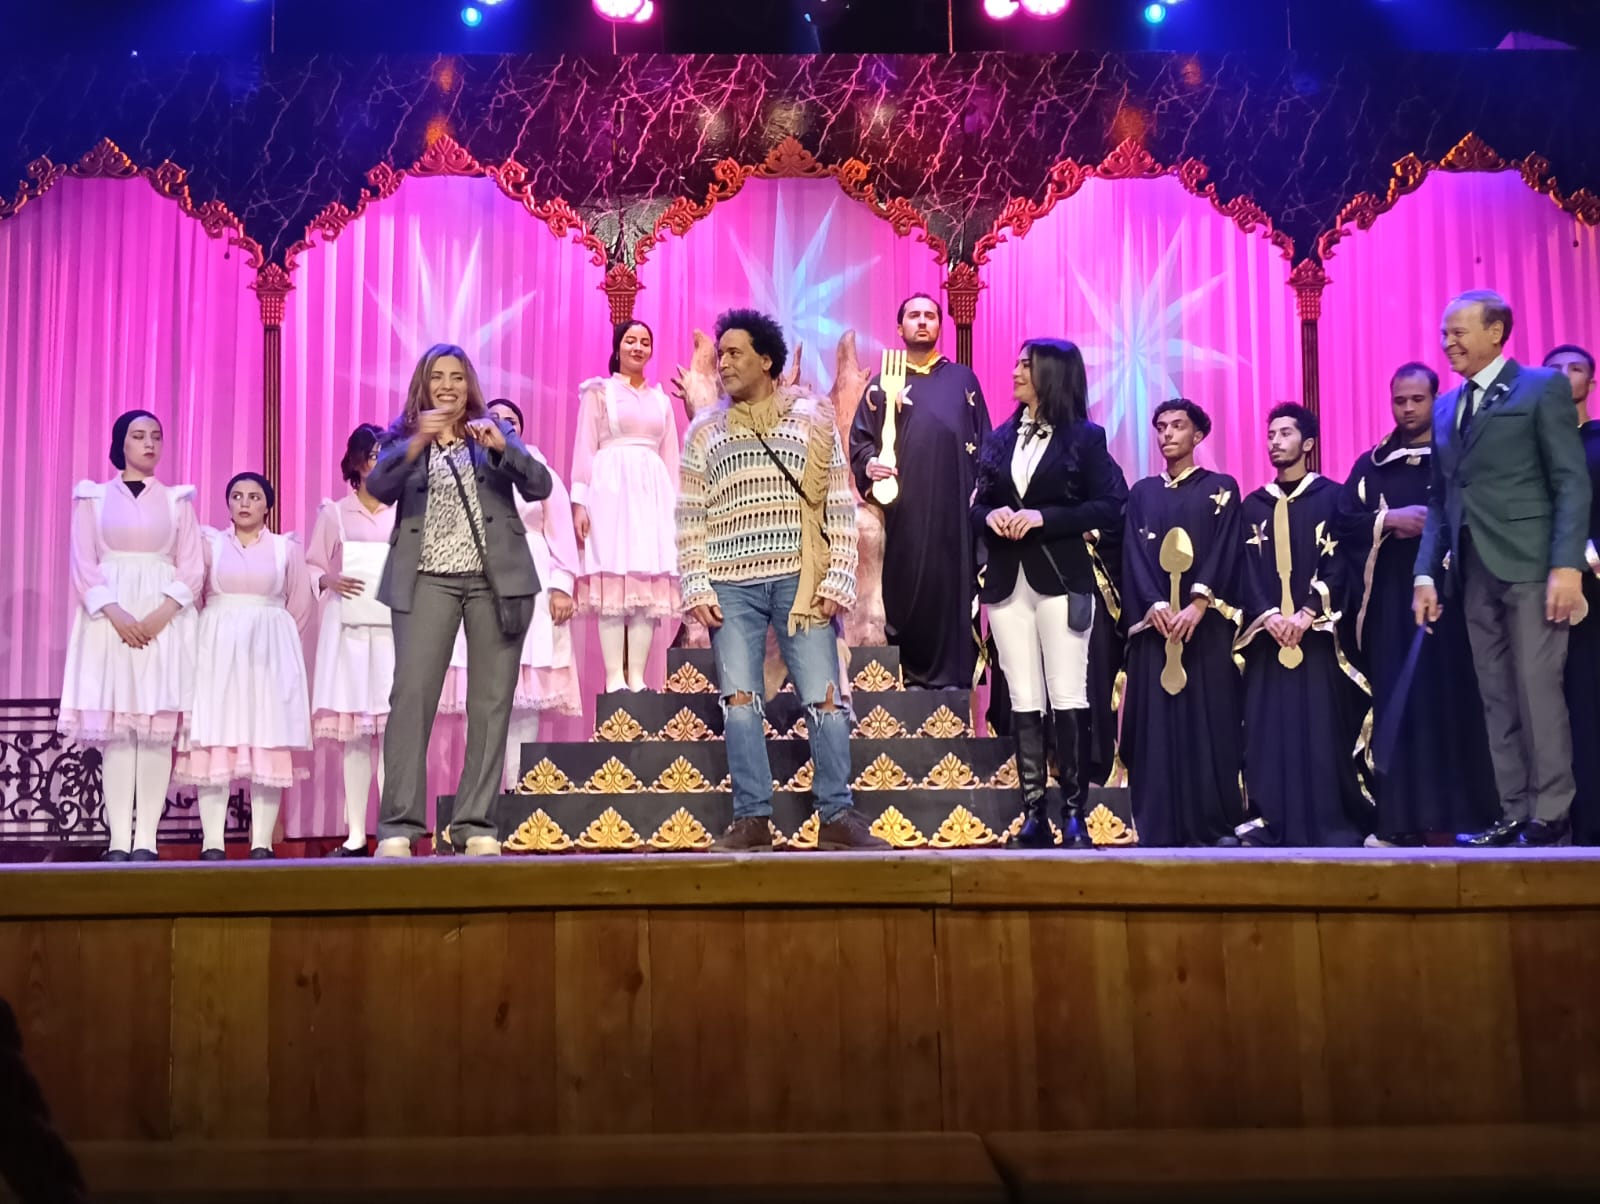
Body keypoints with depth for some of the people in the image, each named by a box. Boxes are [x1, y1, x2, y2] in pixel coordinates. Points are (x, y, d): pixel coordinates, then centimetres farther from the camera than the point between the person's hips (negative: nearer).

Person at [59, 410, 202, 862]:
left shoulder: (178, 500, 13)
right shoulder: (93, 497, 11)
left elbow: (192, 568, 5)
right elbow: (82, 563, 2)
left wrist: (162, 614, -11)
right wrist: (115, 612, -13)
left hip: (164, 618, 0)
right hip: (110, 616, 0)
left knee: (158, 726, -7)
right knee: (114, 726, -6)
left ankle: (146, 838, -8)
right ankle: (119, 839, -7)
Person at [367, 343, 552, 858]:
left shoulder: (495, 432, 12)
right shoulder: (402, 439, 10)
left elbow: (540, 487, 1)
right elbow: (378, 487, -8)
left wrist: (502, 447, -15)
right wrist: (418, 442, -22)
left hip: (495, 579, 1)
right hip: (427, 581, -1)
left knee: (491, 701, -1)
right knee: (411, 695, -11)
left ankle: (476, 824, 4)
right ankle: (398, 825, -9)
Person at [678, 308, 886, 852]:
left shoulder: (812, 418, 6)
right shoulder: (704, 431, 12)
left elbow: (841, 507, 4)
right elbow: (689, 518, 9)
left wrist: (838, 580, -5)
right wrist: (696, 587, -1)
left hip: (801, 580, -1)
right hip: (731, 585, 2)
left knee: (825, 700, -4)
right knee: (739, 701, -1)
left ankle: (838, 817, 3)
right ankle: (752, 820, 4)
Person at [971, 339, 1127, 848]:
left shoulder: (1085, 438, 0)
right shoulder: (999, 438, 13)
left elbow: (1111, 505, -7)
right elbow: (978, 504, 16)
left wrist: (1044, 517, -15)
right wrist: (991, 516, -8)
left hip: (1062, 580, -4)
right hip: (1008, 581, 4)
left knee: (1067, 700, -5)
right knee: (1023, 702, 3)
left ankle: (1072, 811, 2)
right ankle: (1033, 812, 5)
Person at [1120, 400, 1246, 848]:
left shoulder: (1221, 489, 8)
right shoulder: (1142, 493, 16)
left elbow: (1225, 553, -3)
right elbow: (1134, 555, 5)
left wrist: (1197, 604, -17)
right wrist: (1155, 606, -11)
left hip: (1206, 622, -2)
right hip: (1154, 622, 2)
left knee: (1210, 719, -5)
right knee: (1156, 721, -2)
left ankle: (1217, 824, -3)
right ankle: (1160, 827, -1)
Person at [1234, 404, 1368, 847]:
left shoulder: (1331, 497, 6)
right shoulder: (1253, 505, 15)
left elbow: (1338, 565, -3)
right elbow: (1246, 572, 7)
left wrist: (1306, 613, -15)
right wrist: (1268, 615, -9)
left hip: (1317, 632, -3)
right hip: (1267, 634, 3)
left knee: (1322, 729, -6)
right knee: (1268, 730, -2)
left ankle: (1332, 824, -3)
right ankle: (1272, 823, 1)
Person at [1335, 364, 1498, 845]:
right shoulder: (1371, 464, 15)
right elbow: (1343, 521, 4)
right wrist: (1389, 520, -11)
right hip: (1389, 600, 2)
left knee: (1448, 697, -7)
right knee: (1395, 701, -2)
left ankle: (1447, 814, -5)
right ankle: (1401, 816, -2)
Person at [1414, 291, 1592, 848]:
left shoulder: (1543, 387, 1)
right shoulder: (1446, 408, 18)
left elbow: (1572, 483, -6)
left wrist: (1568, 565, -15)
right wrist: (1426, 574, 8)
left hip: (1529, 565, -6)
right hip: (1476, 571, 6)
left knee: (1537, 691, -6)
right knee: (1497, 698, 6)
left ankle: (1549, 817, 0)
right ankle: (1514, 815, 9)